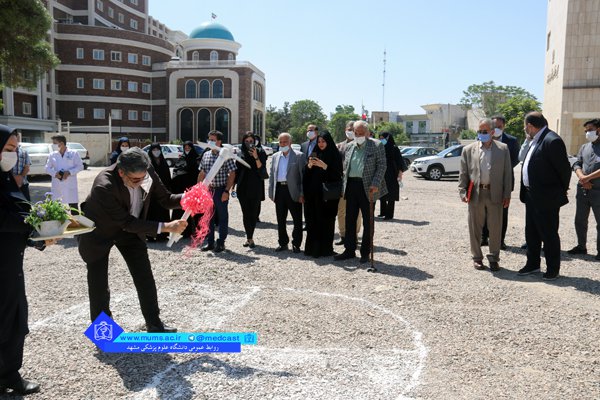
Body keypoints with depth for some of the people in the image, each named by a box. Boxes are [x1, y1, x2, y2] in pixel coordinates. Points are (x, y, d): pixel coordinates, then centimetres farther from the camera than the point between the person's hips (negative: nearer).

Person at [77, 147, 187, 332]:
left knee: (145, 278, 6)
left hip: (130, 228, 5)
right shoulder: (104, 187, -38)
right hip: (99, 232, -4)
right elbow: (127, 222, -33)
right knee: (98, 284, 2)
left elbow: (166, 199, -10)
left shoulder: (147, 172, -23)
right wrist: (165, 227, -35)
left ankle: (154, 324, 22)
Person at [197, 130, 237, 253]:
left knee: (222, 217, 5)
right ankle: (209, 241, 22)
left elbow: (232, 174, -10)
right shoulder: (206, 155, 9)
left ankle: (221, 243, 14)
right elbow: (202, 173, 14)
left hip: (221, 190, -5)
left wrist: (226, 191, -15)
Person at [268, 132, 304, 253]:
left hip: (293, 191, -4)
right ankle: (283, 243, 22)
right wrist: (271, 192, 8)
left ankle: (296, 244, 12)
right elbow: (271, 175, 16)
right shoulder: (275, 157, 13)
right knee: (280, 219, 10)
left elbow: (303, 175, -4)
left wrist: (302, 194, -10)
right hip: (279, 190, 4)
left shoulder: (298, 156, -1)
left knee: (297, 220, 1)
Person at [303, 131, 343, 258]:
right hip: (314, 192, 4)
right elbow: (307, 174, 12)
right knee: (313, 220, 3)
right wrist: (309, 165, -8)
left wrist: (324, 166, -17)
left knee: (326, 220, -3)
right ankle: (313, 247, 10)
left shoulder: (335, 155, -1)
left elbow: (338, 174, -8)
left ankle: (325, 248, 5)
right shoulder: (315, 154, 12)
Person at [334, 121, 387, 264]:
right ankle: (349, 250, 20)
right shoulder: (349, 146, 13)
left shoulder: (376, 145, -2)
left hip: (367, 187, -5)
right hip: (351, 186, 5)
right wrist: (345, 184, 7)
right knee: (350, 219, 9)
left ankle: (365, 252, 14)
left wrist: (375, 184, -16)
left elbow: (382, 165, -5)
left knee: (367, 221, 4)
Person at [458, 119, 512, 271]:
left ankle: (494, 258, 18)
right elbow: (463, 173, 5)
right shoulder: (468, 150, 5)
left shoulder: (503, 149, 5)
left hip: (495, 194, 0)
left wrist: (507, 194, -1)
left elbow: (507, 173, 4)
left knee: (495, 228, 5)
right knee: (475, 227, 7)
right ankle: (477, 257, 21)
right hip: (475, 194, 0)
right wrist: (463, 192, -3)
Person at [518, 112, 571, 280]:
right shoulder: (536, 140, 11)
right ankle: (532, 264, 30)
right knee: (531, 233, 17)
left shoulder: (552, 141, -18)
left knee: (549, 235, 4)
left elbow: (564, 169, -15)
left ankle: (553, 269, 18)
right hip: (531, 196, 9)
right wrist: (527, 191, 12)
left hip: (546, 198, -9)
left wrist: (561, 191, -3)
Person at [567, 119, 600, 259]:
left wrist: (588, 177, -16)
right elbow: (577, 164, 6)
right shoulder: (584, 147, 14)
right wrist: (582, 177, -12)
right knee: (579, 221, 12)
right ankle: (581, 246, 25)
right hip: (582, 190, 6)